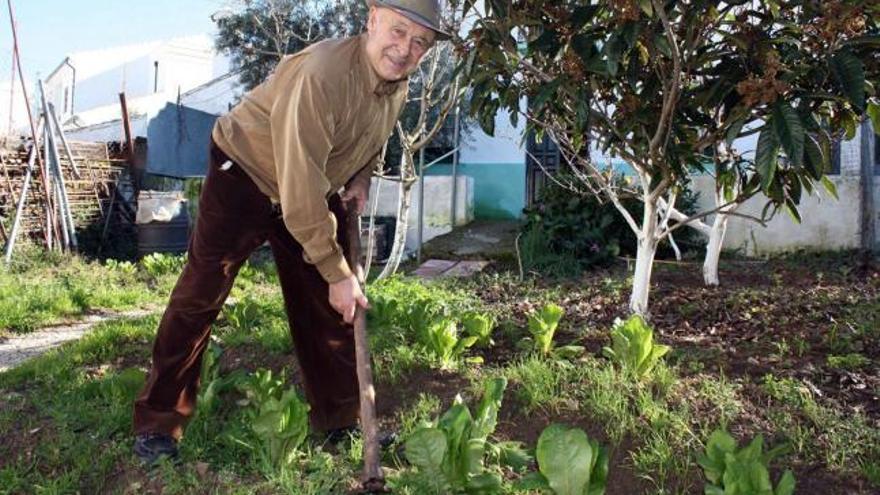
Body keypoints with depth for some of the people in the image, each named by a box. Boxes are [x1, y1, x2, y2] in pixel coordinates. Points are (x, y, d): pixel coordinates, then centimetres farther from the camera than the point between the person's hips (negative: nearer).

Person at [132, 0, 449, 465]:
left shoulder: (397, 84, -7)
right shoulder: (320, 75, -33)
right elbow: (300, 193, -35)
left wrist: (361, 179, -3)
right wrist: (337, 272, -29)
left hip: (316, 191, 7)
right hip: (244, 177, -7)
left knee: (332, 308, 6)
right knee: (198, 299, -7)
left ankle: (340, 421, 20)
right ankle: (157, 424, 8)